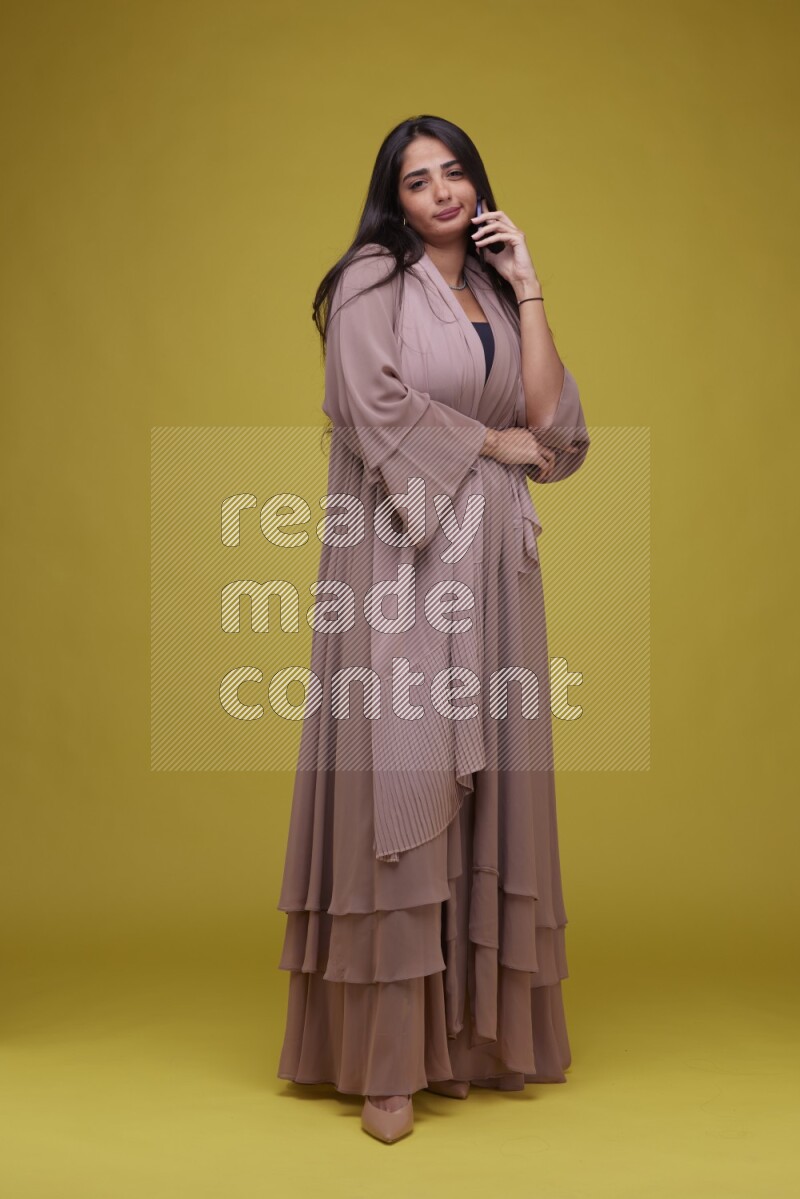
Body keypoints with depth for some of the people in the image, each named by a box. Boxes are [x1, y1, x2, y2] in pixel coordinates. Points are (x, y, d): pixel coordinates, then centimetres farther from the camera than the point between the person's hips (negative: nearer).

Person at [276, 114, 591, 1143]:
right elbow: (376, 404, -12)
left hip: (490, 564, 6)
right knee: (397, 778, -9)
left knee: (482, 786, 3)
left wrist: (527, 291, 4)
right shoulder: (371, 280, 4)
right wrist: (492, 440, -2)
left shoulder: (497, 293, 19)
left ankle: (468, 1031, 12)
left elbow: (554, 426, 6)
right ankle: (386, 1057, -4)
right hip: (398, 559, -5)